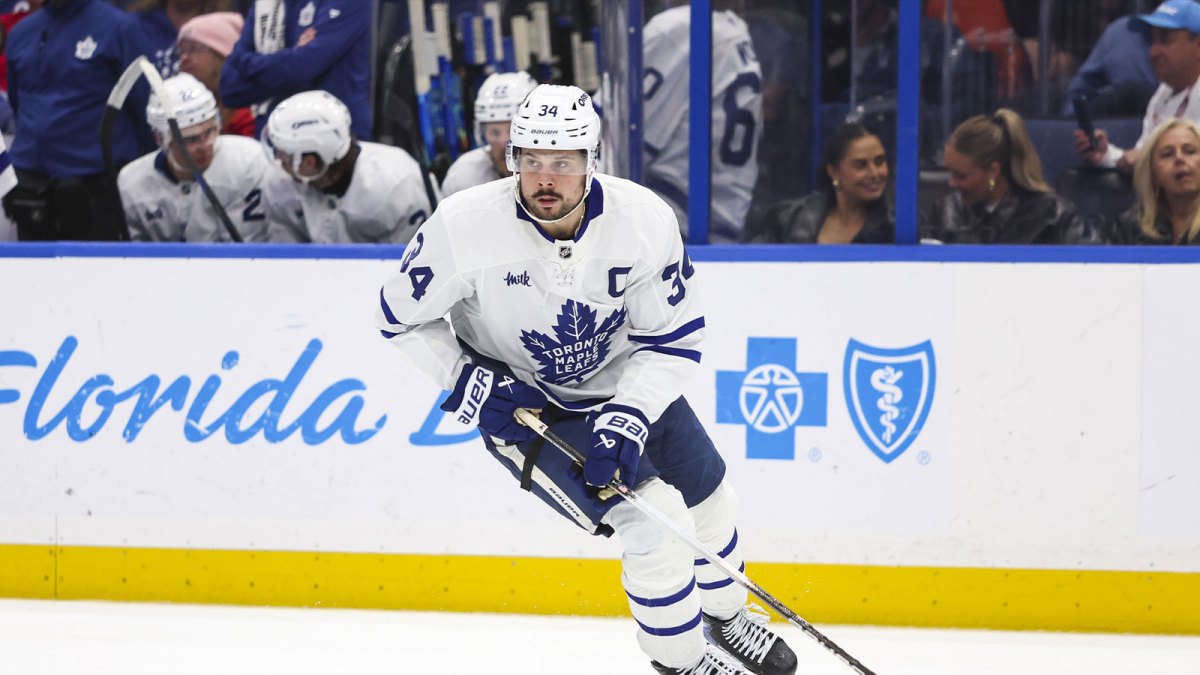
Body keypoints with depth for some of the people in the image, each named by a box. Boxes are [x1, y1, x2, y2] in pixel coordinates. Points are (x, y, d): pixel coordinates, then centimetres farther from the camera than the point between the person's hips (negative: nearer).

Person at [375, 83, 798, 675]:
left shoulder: (644, 220, -22)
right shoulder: (464, 227, -28)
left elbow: (674, 340, -14)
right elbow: (402, 316, -13)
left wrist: (627, 420, -26)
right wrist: (473, 385, -20)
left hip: (628, 381, 4)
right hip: (522, 401, -4)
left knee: (706, 494, 17)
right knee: (654, 517, -17)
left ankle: (727, 616, 49)